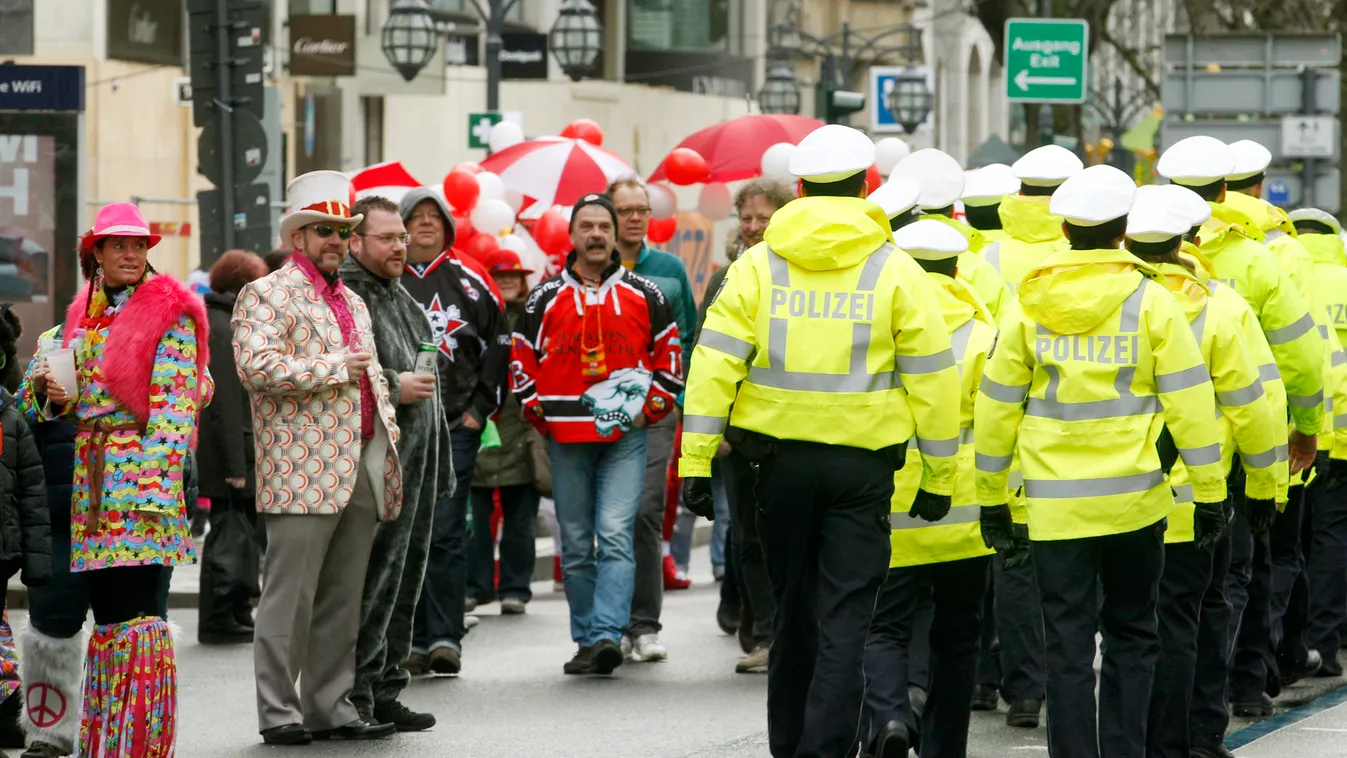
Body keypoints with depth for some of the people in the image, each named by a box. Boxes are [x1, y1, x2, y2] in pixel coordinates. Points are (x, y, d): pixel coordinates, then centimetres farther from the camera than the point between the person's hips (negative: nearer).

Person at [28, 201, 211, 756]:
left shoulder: (169, 314, -3)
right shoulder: (84, 314, 17)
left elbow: (175, 403, -10)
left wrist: (157, 484, -18)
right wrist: (55, 395, 0)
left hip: (142, 472, -6)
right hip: (90, 474, 6)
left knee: (135, 608, -11)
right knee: (106, 610, 7)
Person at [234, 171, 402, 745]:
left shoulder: (353, 303, 23)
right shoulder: (267, 294, -3)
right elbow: (256, 366, -17)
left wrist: (388, 434, 16)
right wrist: (334, 368, -13)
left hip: (360, 471, 8)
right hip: (303, 473, -8)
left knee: (343, 601, 9)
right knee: (291, 598, -6)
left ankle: (331, 708, 14)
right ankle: (278, 713, -2)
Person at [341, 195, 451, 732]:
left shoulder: (399, 297, 21)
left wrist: (439, 464, 27)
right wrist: (393, 387, -18)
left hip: (416, 461, 10)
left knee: (404, 577, 12)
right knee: (374, 579, -10)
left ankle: (384, 692, 19)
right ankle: (358, 694, -7)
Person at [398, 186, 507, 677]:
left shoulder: (469, 279, 6)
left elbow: (498, 343, 9)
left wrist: (480, 407, 3)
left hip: (455, 425, -1)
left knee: (446, 531, -7)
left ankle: (446, 637, -6)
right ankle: (414, 641, 8)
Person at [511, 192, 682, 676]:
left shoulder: (644, 295, 5)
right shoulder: (546, 299, 6)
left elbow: (671, 354, 11)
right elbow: (521, 360, 11)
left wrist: (650, 409, 2)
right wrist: (540, 415, 3)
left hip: (626, 436, -2)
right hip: (566, 440, 2)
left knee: (615, 534, -14)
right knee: (576, 544, 6)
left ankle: (608, 634, -21)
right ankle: (586, 642, 14)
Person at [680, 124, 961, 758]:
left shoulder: (758, 264, 2)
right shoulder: (895, 271, -1)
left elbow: (715, 363, -4)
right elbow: (932, 378, -1)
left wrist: (696, 460, -2)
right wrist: (939, 476, 6)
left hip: (780, 458, 2)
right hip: (863, 462, -2)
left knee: (794, 610, 16)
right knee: (846, 618, -1)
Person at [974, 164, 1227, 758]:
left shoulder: (1030, 307, 1)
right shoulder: (1150, 303, -4)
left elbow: (996, 406, 5)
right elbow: (1189, 403, -5)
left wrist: (991, 497, 13)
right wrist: (1210, 491, 1)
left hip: (1055, 504, 1)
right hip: (1134, 500, 0)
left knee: (1068, 645, 3)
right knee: (1131, 636, 13)